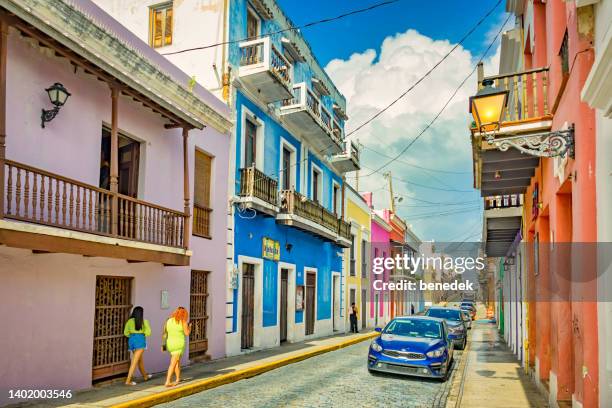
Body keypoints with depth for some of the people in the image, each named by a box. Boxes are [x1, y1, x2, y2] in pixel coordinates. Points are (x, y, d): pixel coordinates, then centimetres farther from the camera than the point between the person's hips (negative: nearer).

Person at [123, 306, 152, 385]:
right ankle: (128, 380, -12)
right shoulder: (144, 321, -4)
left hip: (131, 340, 5)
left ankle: (145, 376, 39)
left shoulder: (129, 321, 2)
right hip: (140, 341, -5)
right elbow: (148, 332, -7)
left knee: (140, 359, 22)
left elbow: (126, 333, -2)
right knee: (135, 361, -5)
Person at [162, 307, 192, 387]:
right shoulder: (183, 322, -9)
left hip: (170, 344, 5)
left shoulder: (168, 320, 4)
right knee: (173, 363, -7)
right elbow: (187, 333, -6)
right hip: (179, 345, -5)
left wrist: (163, 345, 7)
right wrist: (189, 326, 12)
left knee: (177, 360, 22)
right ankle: (167, 382, -15)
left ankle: (178, 379, 32)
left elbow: (164, 334, 3)